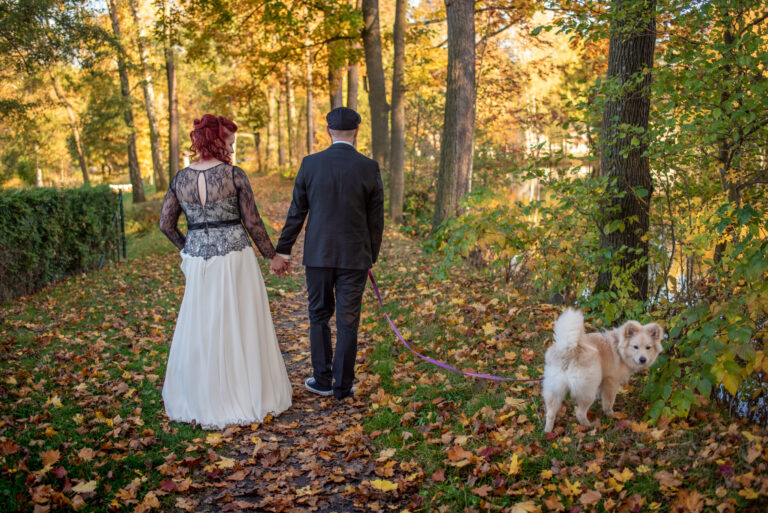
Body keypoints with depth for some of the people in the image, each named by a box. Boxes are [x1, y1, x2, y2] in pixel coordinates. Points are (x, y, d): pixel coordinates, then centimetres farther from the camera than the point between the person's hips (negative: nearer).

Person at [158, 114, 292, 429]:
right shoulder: (234, 175, -10)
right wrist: (272, 256, 3)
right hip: (235, 259, -4)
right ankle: (249, 395, 18)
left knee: (201, 329, 15)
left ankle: (203, 399, 27)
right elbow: (252, 222, -8)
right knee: (240, 328, 7)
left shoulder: (180, 179, 3)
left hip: (198, 262, 4)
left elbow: (166, 224, 6)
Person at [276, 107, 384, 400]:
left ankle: (322, 380, 21)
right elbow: (376, 219, -1)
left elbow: (296, 212, 1)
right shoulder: (369, 168, -6)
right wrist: (372, 256, 12)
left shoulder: (310, 164, -4)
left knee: (319, 317, 15)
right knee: (347, 322, 8)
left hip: (318, 255, 1)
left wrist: (283, 249, 11)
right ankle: (342, 386, 16)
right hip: (355, 257, -1)